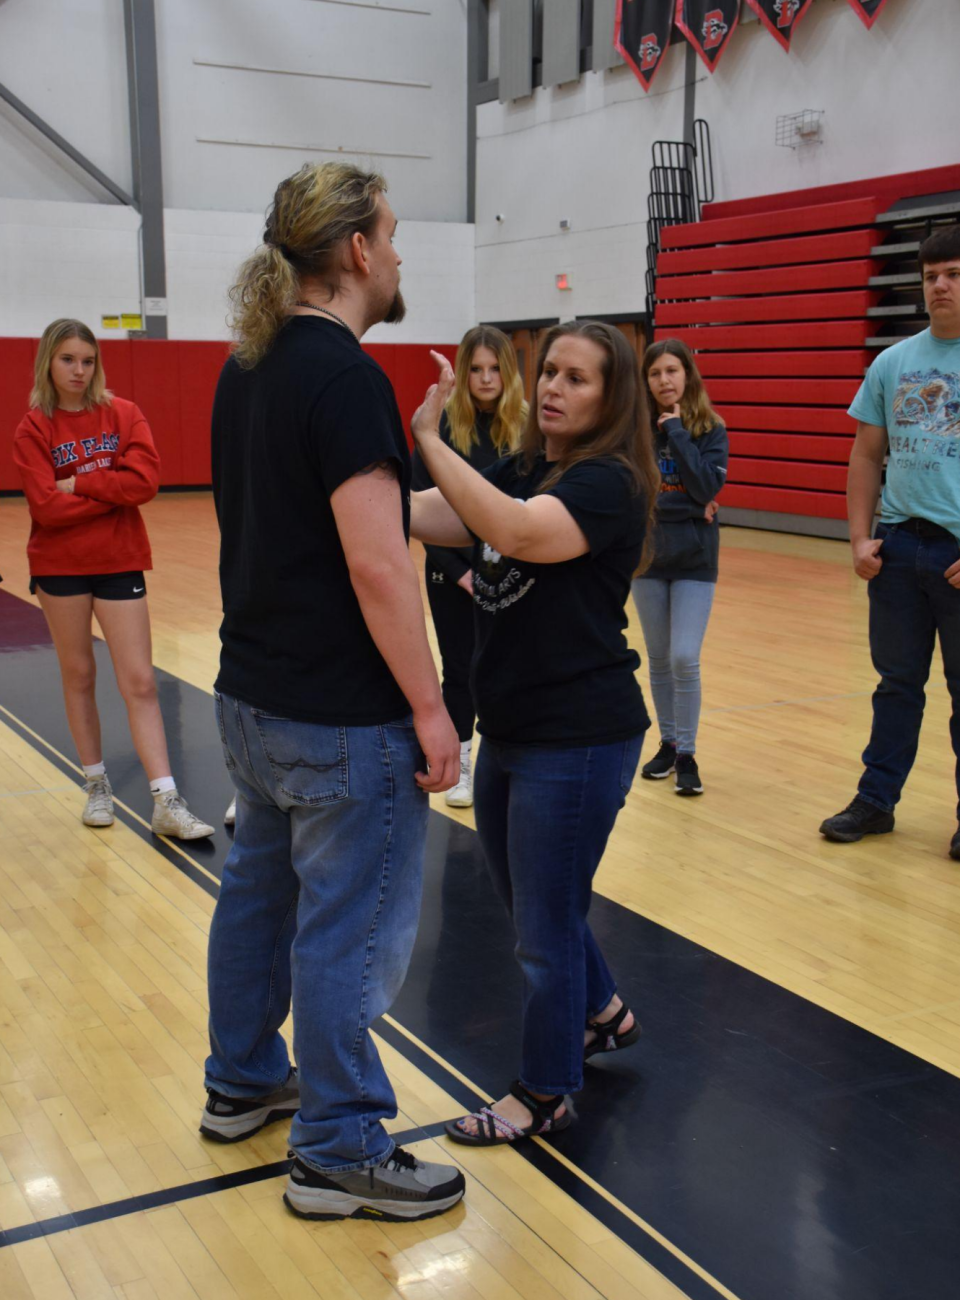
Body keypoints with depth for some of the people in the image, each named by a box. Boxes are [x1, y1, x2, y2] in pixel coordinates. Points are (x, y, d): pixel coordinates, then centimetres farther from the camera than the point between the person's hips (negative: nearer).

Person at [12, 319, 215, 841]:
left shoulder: (123, 414, 0)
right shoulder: (32, 429, -3)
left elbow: (145, 480, -14)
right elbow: (47, 506, -14)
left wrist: (78, 484, -14)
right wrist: (112, 492, -12)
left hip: (119, 562, 0)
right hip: (59, 566, 0)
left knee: (140, 683, -2)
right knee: (78, 676, 11)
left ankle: (167, 803, -3)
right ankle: (96, 785, 25)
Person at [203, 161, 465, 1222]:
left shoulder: (247, 367, 9)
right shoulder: (345, 374, -19)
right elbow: (375, 562, -24)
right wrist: (428, 708, -18)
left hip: (251, 695, 10)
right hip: (340, 718, -9)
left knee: (258, 889, 21)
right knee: (349, 930, 2)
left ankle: (242, 1085, 38)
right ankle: (339, 1152, 16)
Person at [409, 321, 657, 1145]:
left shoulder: (610, 482, -14)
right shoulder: (519, 472, 11)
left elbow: (517, 531, -34)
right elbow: (423, 519, -5)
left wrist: (429, 439, -32)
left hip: (580, 739, -9)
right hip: (511, 730, 9)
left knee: (545, 925, 5)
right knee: (530, 903, 23)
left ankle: (546, 1093, 24)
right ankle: (603, 1016, 47)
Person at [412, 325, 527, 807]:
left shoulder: (526, 426, -5)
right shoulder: (442, 425, -7)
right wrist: (457, 569, -10)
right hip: (452, 573, 0)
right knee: (459, 668, 9)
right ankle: (460, 764, 23)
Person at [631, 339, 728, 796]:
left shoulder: (711, 429, -5)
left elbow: (706, 487, -18)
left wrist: (677, 431, -17)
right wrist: (682, 504, -10)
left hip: (694, 557, -2)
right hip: (647, 553, 2)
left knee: (684, 659, -10)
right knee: (659, 659, 11)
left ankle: (686, 754, 4)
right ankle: (668, 743, 26)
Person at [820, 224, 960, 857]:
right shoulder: (892, 363, 9)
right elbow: (867, 456, 13)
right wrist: (860, 538, 4)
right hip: (898, 545, 4)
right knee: (897, 682, 13)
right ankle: (876, 800, 22)